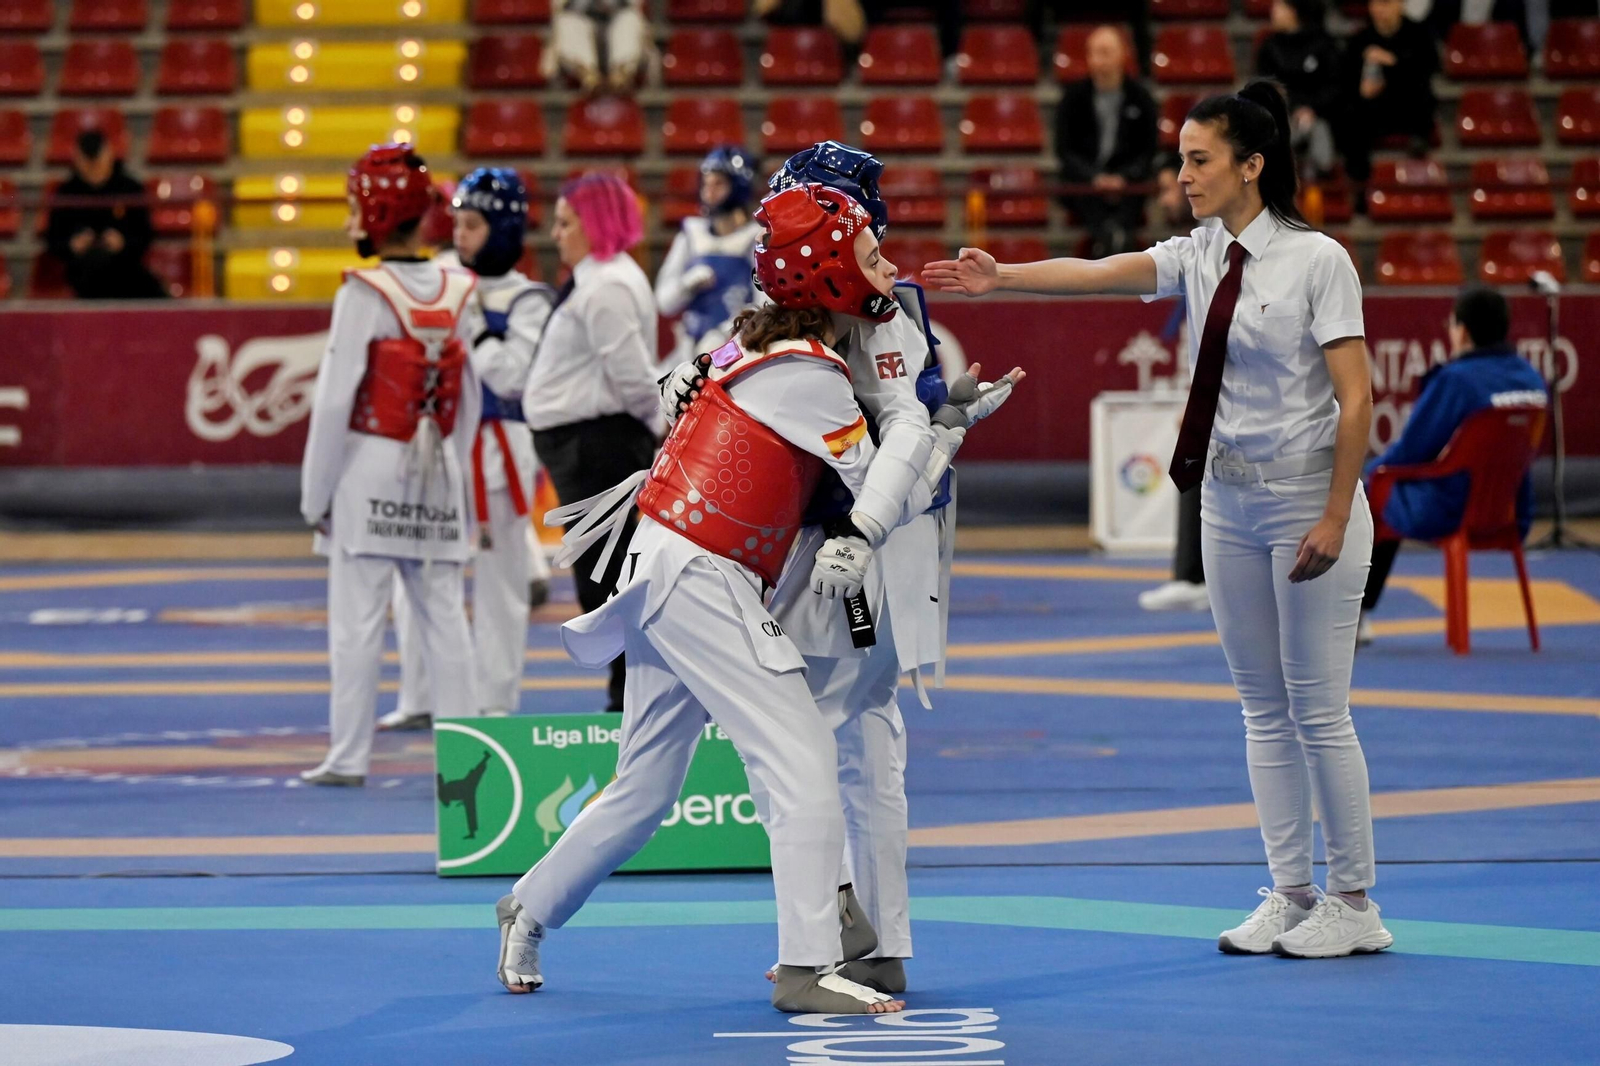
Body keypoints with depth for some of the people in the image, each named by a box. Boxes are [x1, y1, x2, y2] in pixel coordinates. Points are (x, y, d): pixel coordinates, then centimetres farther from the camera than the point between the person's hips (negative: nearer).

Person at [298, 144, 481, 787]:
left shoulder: (365, 294, -12)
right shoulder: (456, 294, 5)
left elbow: (336, 399, -12)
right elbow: (469, 401, 10)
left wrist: (315, 492, -5)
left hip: (371, 471, -5)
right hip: (437, 477, 5)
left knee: (357, 622, -2)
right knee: (445, 618, 6)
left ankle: (349, 756, -1)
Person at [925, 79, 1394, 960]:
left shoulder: (1317, 261, -12)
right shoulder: (1199, 257, 4)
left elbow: (1356, 399, -14)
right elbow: (1099, 274, -10)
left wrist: (1334, 519, -17)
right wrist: (1000, 278, -25)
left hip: (1305, 501, -7)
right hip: (1228, 500, 7)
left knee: (1318, 709, -2)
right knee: (1261, 707, 10)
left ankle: (1351, 905, 7)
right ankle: (1289, 895, 17)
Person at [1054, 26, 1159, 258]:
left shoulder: (1141, 98, 8)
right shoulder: (1074, 97, 7)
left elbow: (1148, 152, 5)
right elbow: (1065, 150, 2)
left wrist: (1124, 178, -16)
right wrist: (1094, 178, -17)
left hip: (1126, 184, 0)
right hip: (1084, 179, 0)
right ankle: (1112, 238, -63)